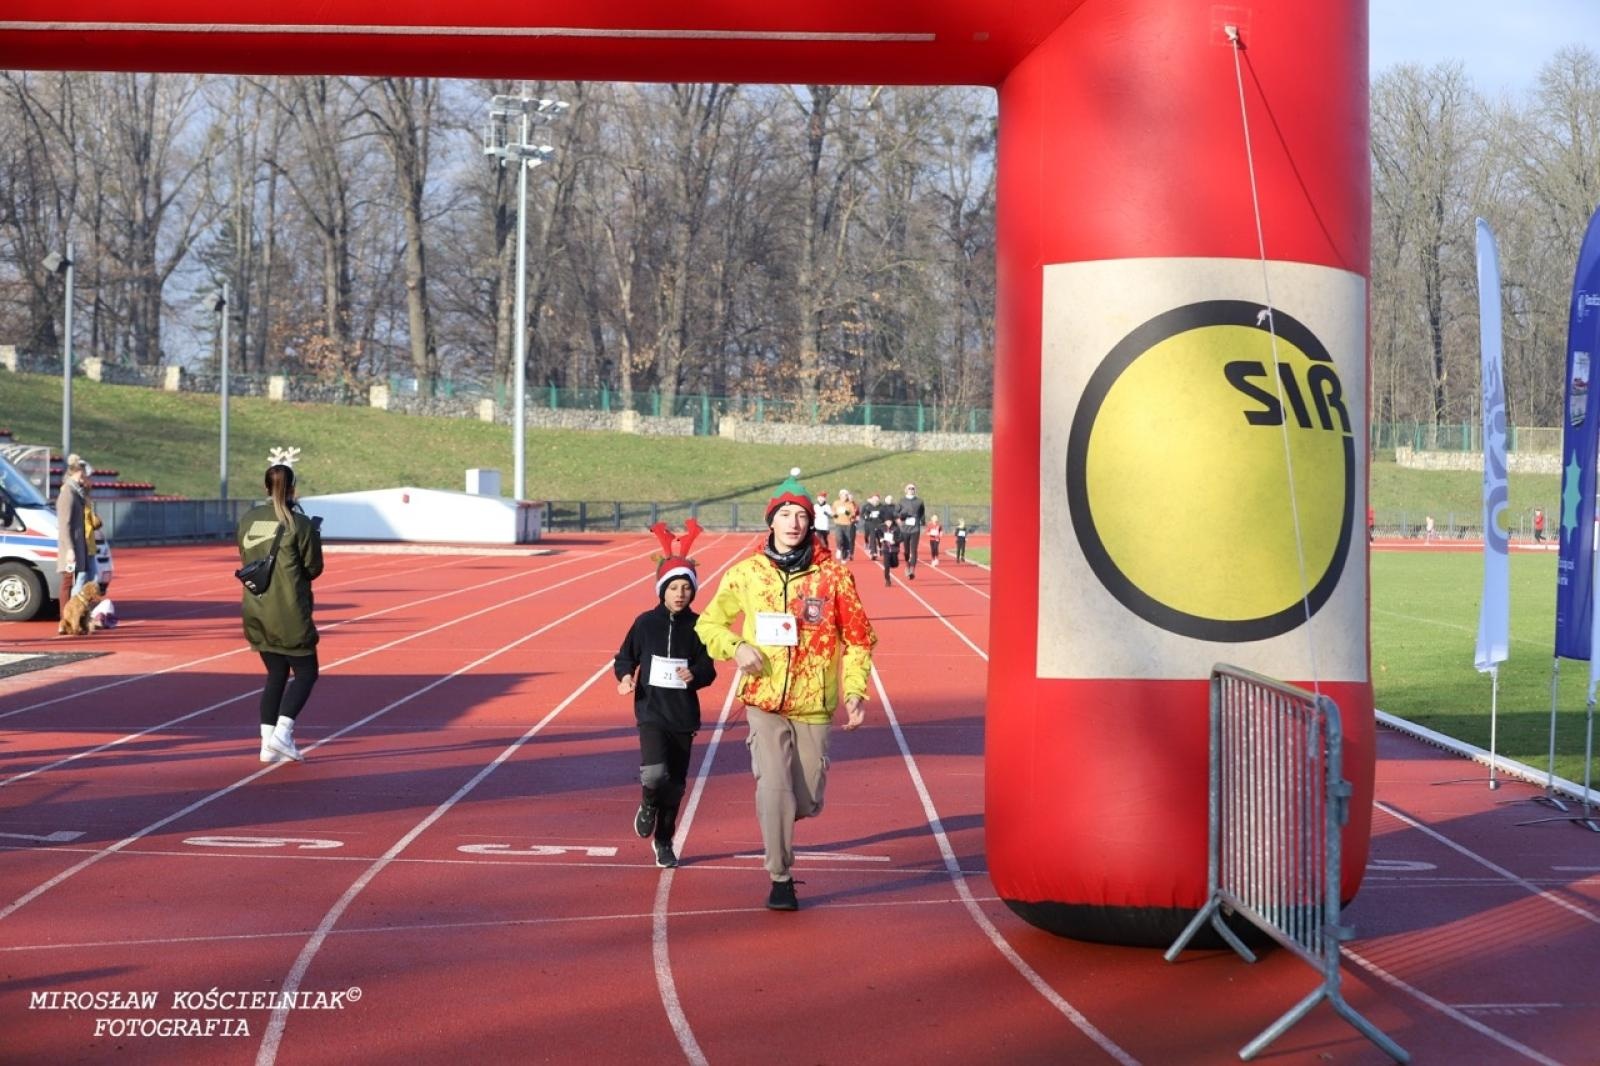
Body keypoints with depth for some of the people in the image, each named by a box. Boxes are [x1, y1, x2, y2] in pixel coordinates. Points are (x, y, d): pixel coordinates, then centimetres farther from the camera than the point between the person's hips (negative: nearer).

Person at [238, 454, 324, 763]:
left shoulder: (248, 520, 3)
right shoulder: (299, 524, -11)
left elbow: (246, 561, 13)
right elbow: (314, 569, -5)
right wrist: (314, 538, 11)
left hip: (256, 612, 5)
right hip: (289, 613, -5)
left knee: (276, 674, 16)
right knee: (305, 673, 7)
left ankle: (268, 743, 10)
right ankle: (282, 733, -10)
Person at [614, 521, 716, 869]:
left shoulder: (697, 627, 0)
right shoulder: (645, 623, -1)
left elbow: (709, 668, 5)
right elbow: (624, 658, 9)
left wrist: (695, 675, -16)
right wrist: (625, 677, -11)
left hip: (683, 716, 2)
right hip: (651, 712, -2)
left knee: (675, 784, 7)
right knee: (655, 773, -22)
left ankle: (663, 841, 25)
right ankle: (648, 806, 13)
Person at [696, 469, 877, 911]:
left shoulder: (832, 574, -2)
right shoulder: (746, 573, 1)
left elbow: (858, 637, 4)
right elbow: (709, 623, 12)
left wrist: (855, 691, -5)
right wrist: (736, 647, -9)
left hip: (814, 706, 1)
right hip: (764, 703, -1)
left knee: (808, 801, 6)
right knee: (775, 787, -14)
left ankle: (775, 820, 41)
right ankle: (780, 879, 1)